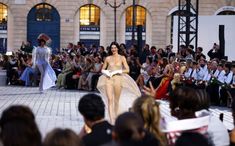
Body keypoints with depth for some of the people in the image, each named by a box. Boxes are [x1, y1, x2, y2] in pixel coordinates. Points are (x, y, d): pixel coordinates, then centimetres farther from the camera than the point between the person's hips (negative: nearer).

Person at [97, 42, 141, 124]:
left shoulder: (122, 58, 4)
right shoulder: (108, 59, 9)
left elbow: (127, 70, -2)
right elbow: (102, 69, 17)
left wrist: (117, 71, -10)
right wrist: (106, 72, -5)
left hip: (118, 79, -1)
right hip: (108, 79, 1)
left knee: (117, 100, 5)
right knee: (110, 99, -11)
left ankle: (116, 118, 22)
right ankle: (112, 120, -16)